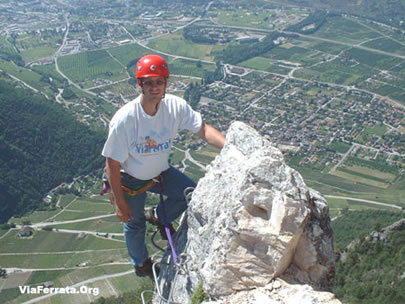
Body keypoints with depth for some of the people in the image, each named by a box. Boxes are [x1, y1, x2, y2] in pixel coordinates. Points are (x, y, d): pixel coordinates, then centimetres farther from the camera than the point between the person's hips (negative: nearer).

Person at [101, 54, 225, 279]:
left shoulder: (175, 106, -22)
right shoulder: (124, 119, -33)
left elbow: (202, 129, -20)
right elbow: (112, 164, -25)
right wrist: (120, 203, -20)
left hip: (160, 171, 4)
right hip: (130, 178, -3)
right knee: (134, 224, 14)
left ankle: (158, 216, 25)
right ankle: (141, 263, 48)